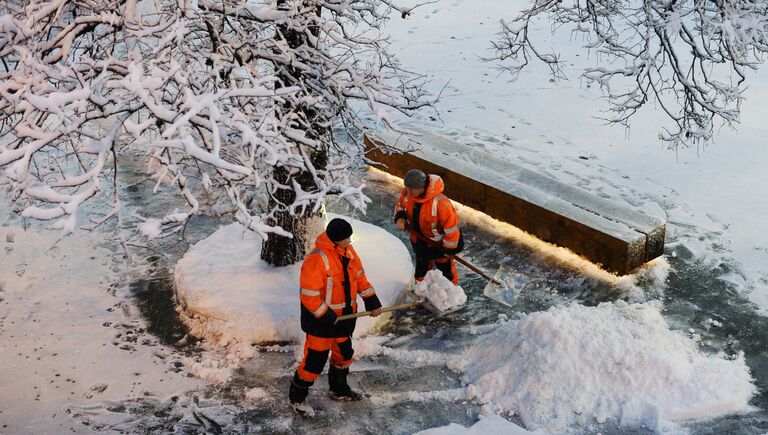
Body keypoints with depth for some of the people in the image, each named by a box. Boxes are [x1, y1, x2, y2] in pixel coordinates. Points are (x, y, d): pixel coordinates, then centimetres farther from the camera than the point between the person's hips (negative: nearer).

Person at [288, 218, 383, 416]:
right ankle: (296, 397, 20)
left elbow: (359, 275, 11)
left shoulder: (348, 250, -1)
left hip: (344, 316, 8)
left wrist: (371, 300, 4)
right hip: (321, 320, -8)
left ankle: (339, 389, 45)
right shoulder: (316, 259, -27)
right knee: (315, 359, 0)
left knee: (344, 353, 22)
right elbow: (309, 296, -25)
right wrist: (327, 317, -23)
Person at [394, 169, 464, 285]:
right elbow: (400, 205, 3)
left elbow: (451, 225, -30)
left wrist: (449, 249, -19)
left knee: (445, 266, 18)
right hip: (420, 238, 5)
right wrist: (400, 217, -19)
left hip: (439, 242, -5)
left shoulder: (439, 202, -41)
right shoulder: (407, 193, -23)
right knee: (422, 265, 29)